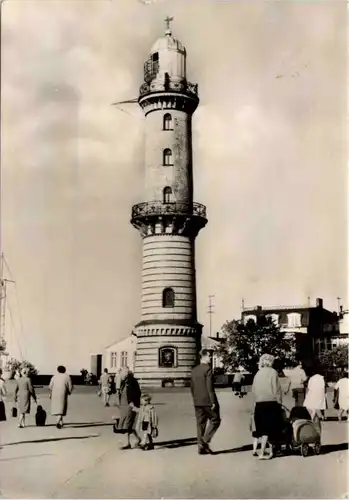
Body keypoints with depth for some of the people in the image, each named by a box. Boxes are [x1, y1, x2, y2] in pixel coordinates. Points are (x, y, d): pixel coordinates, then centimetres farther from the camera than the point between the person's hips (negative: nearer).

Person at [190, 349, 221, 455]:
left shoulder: (194, 370, 11)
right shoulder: (208, 369, -12)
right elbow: (210, 387, -17)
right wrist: (213, 401, -14)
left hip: (197, 402, 7)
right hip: (207, 401, -7)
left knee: (200, 424, 10)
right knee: (215, 421, 5)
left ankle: (201, 447, 10)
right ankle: (205, 441, -5)